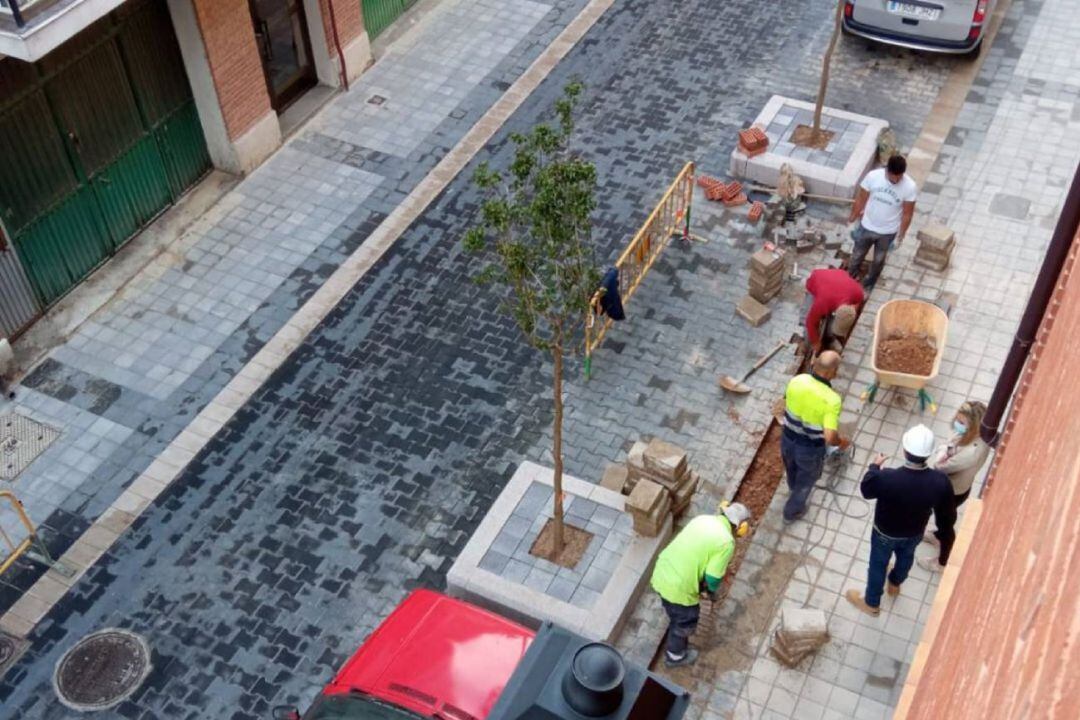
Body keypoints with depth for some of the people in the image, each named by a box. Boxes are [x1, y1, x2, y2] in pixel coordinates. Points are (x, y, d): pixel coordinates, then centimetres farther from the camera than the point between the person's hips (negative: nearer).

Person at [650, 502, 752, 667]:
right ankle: (675, 656, 48)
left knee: (676, 615, 35)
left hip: (661, 575, 7)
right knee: (685, 622, 24)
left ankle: (674, 642, 60)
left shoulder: (702, 519, 4)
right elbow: (712, 579, -16)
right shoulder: (726, 542, -18)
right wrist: (711, 590, 7)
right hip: (679, 587, -7)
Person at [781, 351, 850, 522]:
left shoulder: (796, 380, -19)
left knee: (792, 470, 37)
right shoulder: (832, 399, -33)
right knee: (806, 480, 28)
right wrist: (841, 442, -11)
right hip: (810, 449, -4)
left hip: (788, 440, 4)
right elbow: (829, 438, -33)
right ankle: (792, 512, 50)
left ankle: (795, 488, 69)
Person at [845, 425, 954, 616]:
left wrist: (874, 466, 1)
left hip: (886, 533, -3)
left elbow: (866, 490, -16)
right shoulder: (940, 481, -31)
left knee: (878, 564, 25)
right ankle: (895, 584, 65)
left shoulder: (886, 478, -40)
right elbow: (947, 514, -13)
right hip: (915, 533, 3)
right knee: (906, 557, 35)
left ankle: (871, 603, 49)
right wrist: (943, 526, 10)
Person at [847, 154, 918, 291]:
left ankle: (870, 279, 55)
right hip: (867, 226, 1)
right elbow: (861, 199, -9)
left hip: (888, 231, 0)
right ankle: (851, 275, 54)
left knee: (879, 259, 25)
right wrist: (853, 218, 1)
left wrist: (901, 234, -5)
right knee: (858, 254, 24)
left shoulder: (910, 187, -27)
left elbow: (907, 213, -13)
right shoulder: (872, 176, -25)